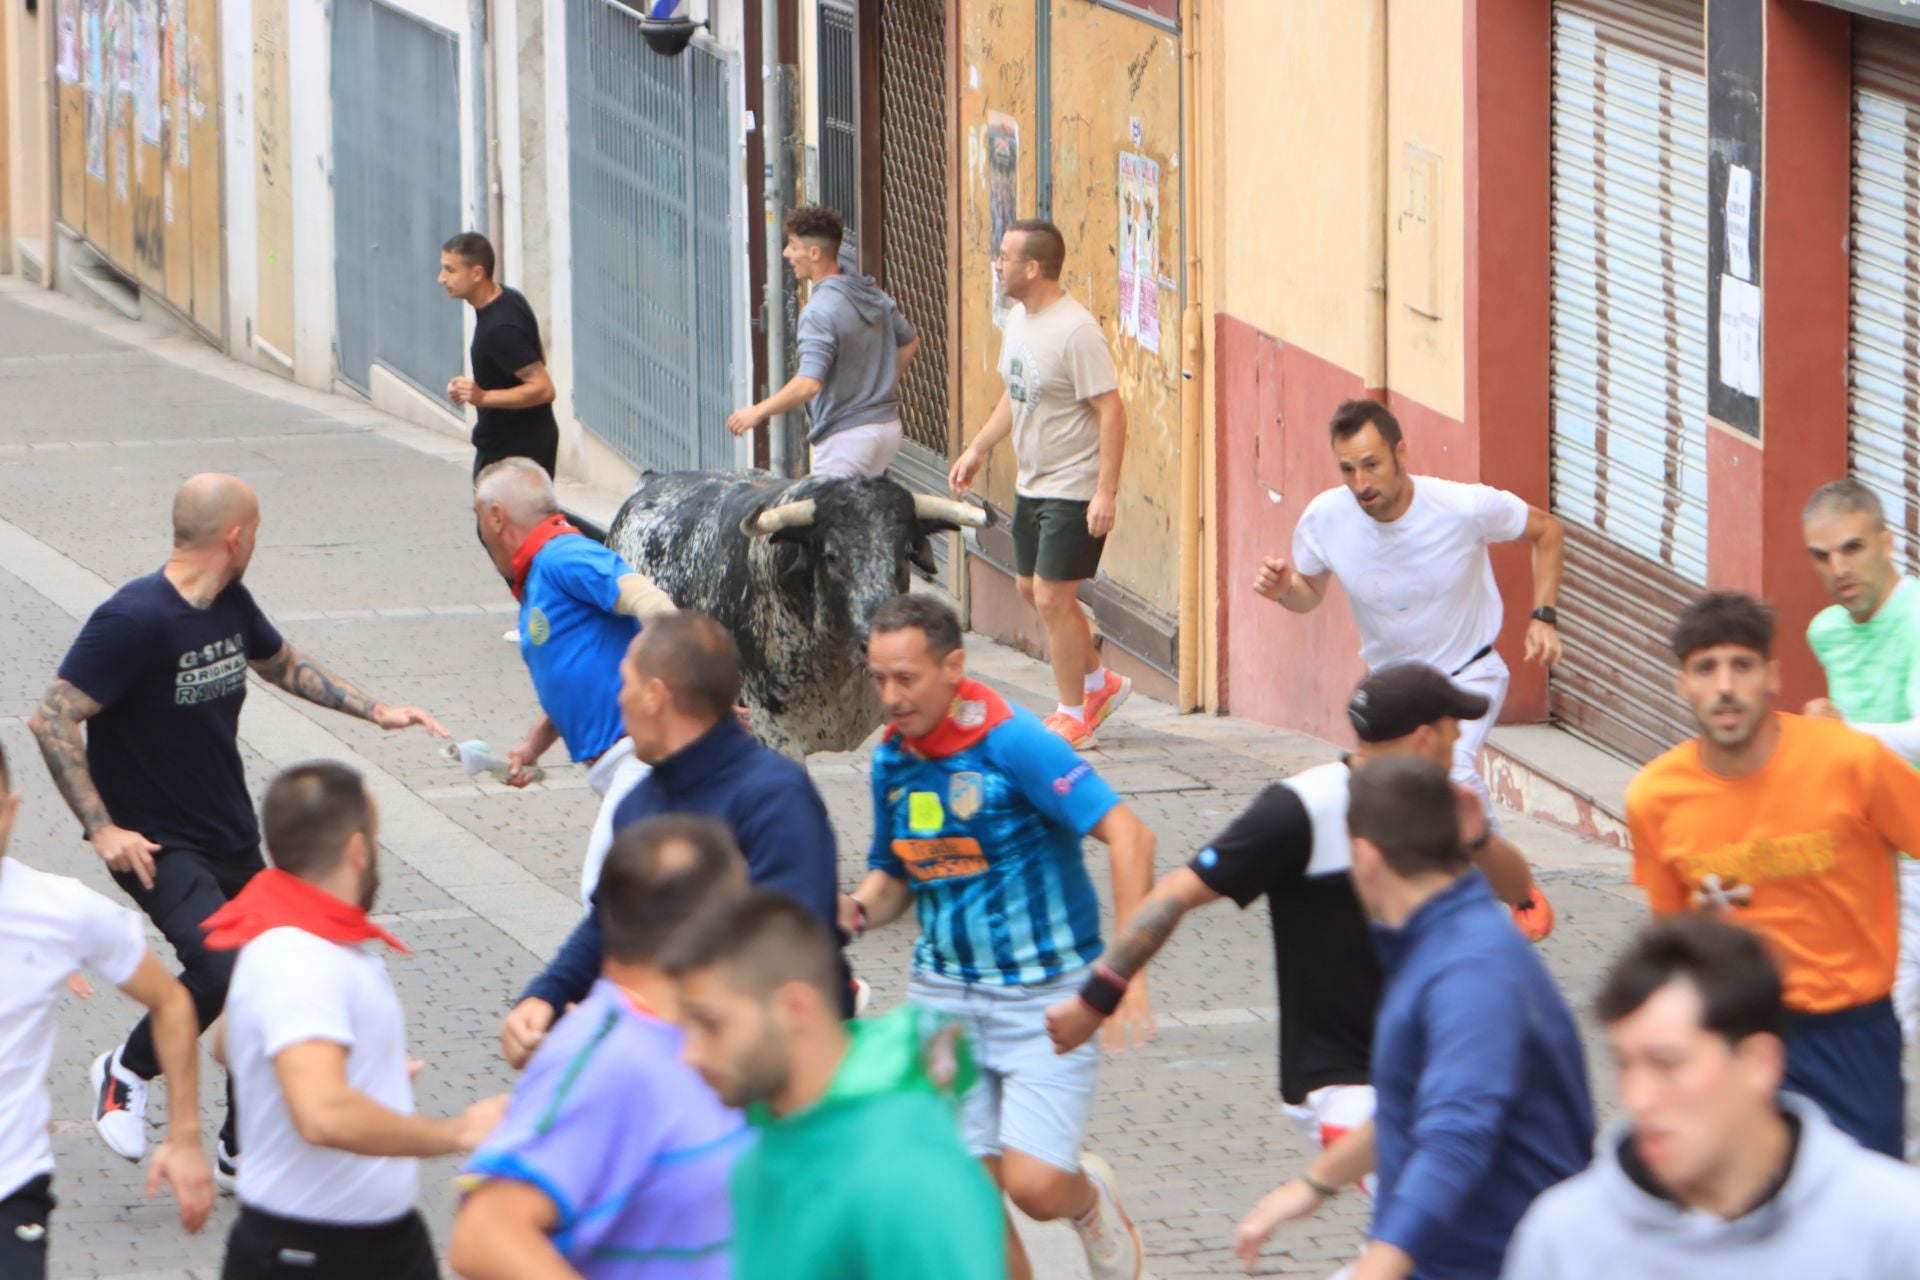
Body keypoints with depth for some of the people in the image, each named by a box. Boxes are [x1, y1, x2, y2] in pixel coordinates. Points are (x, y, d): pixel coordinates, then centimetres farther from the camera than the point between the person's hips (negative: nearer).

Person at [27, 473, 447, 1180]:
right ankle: (126, 1071, 0)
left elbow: (285, 665, 26)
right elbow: (53, 720, -22)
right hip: (154, 845, -8)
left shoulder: (231, 606, 5)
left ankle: (243, 1149, 25)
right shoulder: (134, 620, -21)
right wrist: (102, 829, -23)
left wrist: (375, 710, 19)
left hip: (232, 838, 8)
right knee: (222, 966, -26)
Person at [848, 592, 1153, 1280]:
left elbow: (1128, 834, -22)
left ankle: (1091, 1197, 22)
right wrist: (859, 910, -6)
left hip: (1046, 996, -5)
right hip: (946, 993, 5)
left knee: (1034, 1185, -14)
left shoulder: (1011, 740, -17)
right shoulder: (892, 759, 3)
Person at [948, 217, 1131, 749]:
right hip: (1032, 483, 10)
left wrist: (1106, 492, -25)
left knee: (1052, 598, -6)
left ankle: (1073, 716, 7)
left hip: (1074, 490, -10)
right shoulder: (1019, 318, 7)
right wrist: (977, 450, 19)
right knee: (1031, 588, 16)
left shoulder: (1076, 332, -22)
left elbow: (1111, 411, -22)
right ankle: (1100, 684, 33)